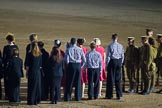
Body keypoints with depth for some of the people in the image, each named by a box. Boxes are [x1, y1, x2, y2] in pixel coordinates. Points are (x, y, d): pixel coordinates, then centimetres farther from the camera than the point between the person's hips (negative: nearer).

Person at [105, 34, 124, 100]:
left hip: (112, 61, -4)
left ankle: (109, 95, 6)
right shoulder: (120, 46, 2)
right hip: (119, 61, 4)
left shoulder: (110, 46, -10)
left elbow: (108, 56, -9)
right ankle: (119, 95, 10)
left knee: (111, 79, 3)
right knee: (118, 79, 9)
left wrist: (107, 65, -2)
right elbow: (122, 56, 6)